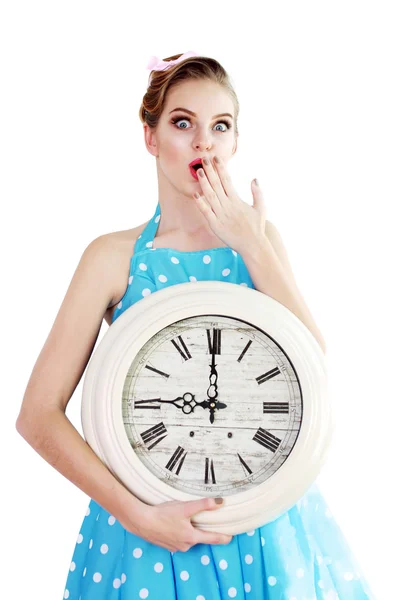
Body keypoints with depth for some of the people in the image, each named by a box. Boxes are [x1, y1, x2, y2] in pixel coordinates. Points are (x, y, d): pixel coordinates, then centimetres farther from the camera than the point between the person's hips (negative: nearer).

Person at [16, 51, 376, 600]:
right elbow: (39, 415, -11)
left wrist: (250, 244, -12)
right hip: (155, 526, -3)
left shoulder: (260, 238, 3)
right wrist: (136, 515, -19)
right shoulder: (115, 257, -8)